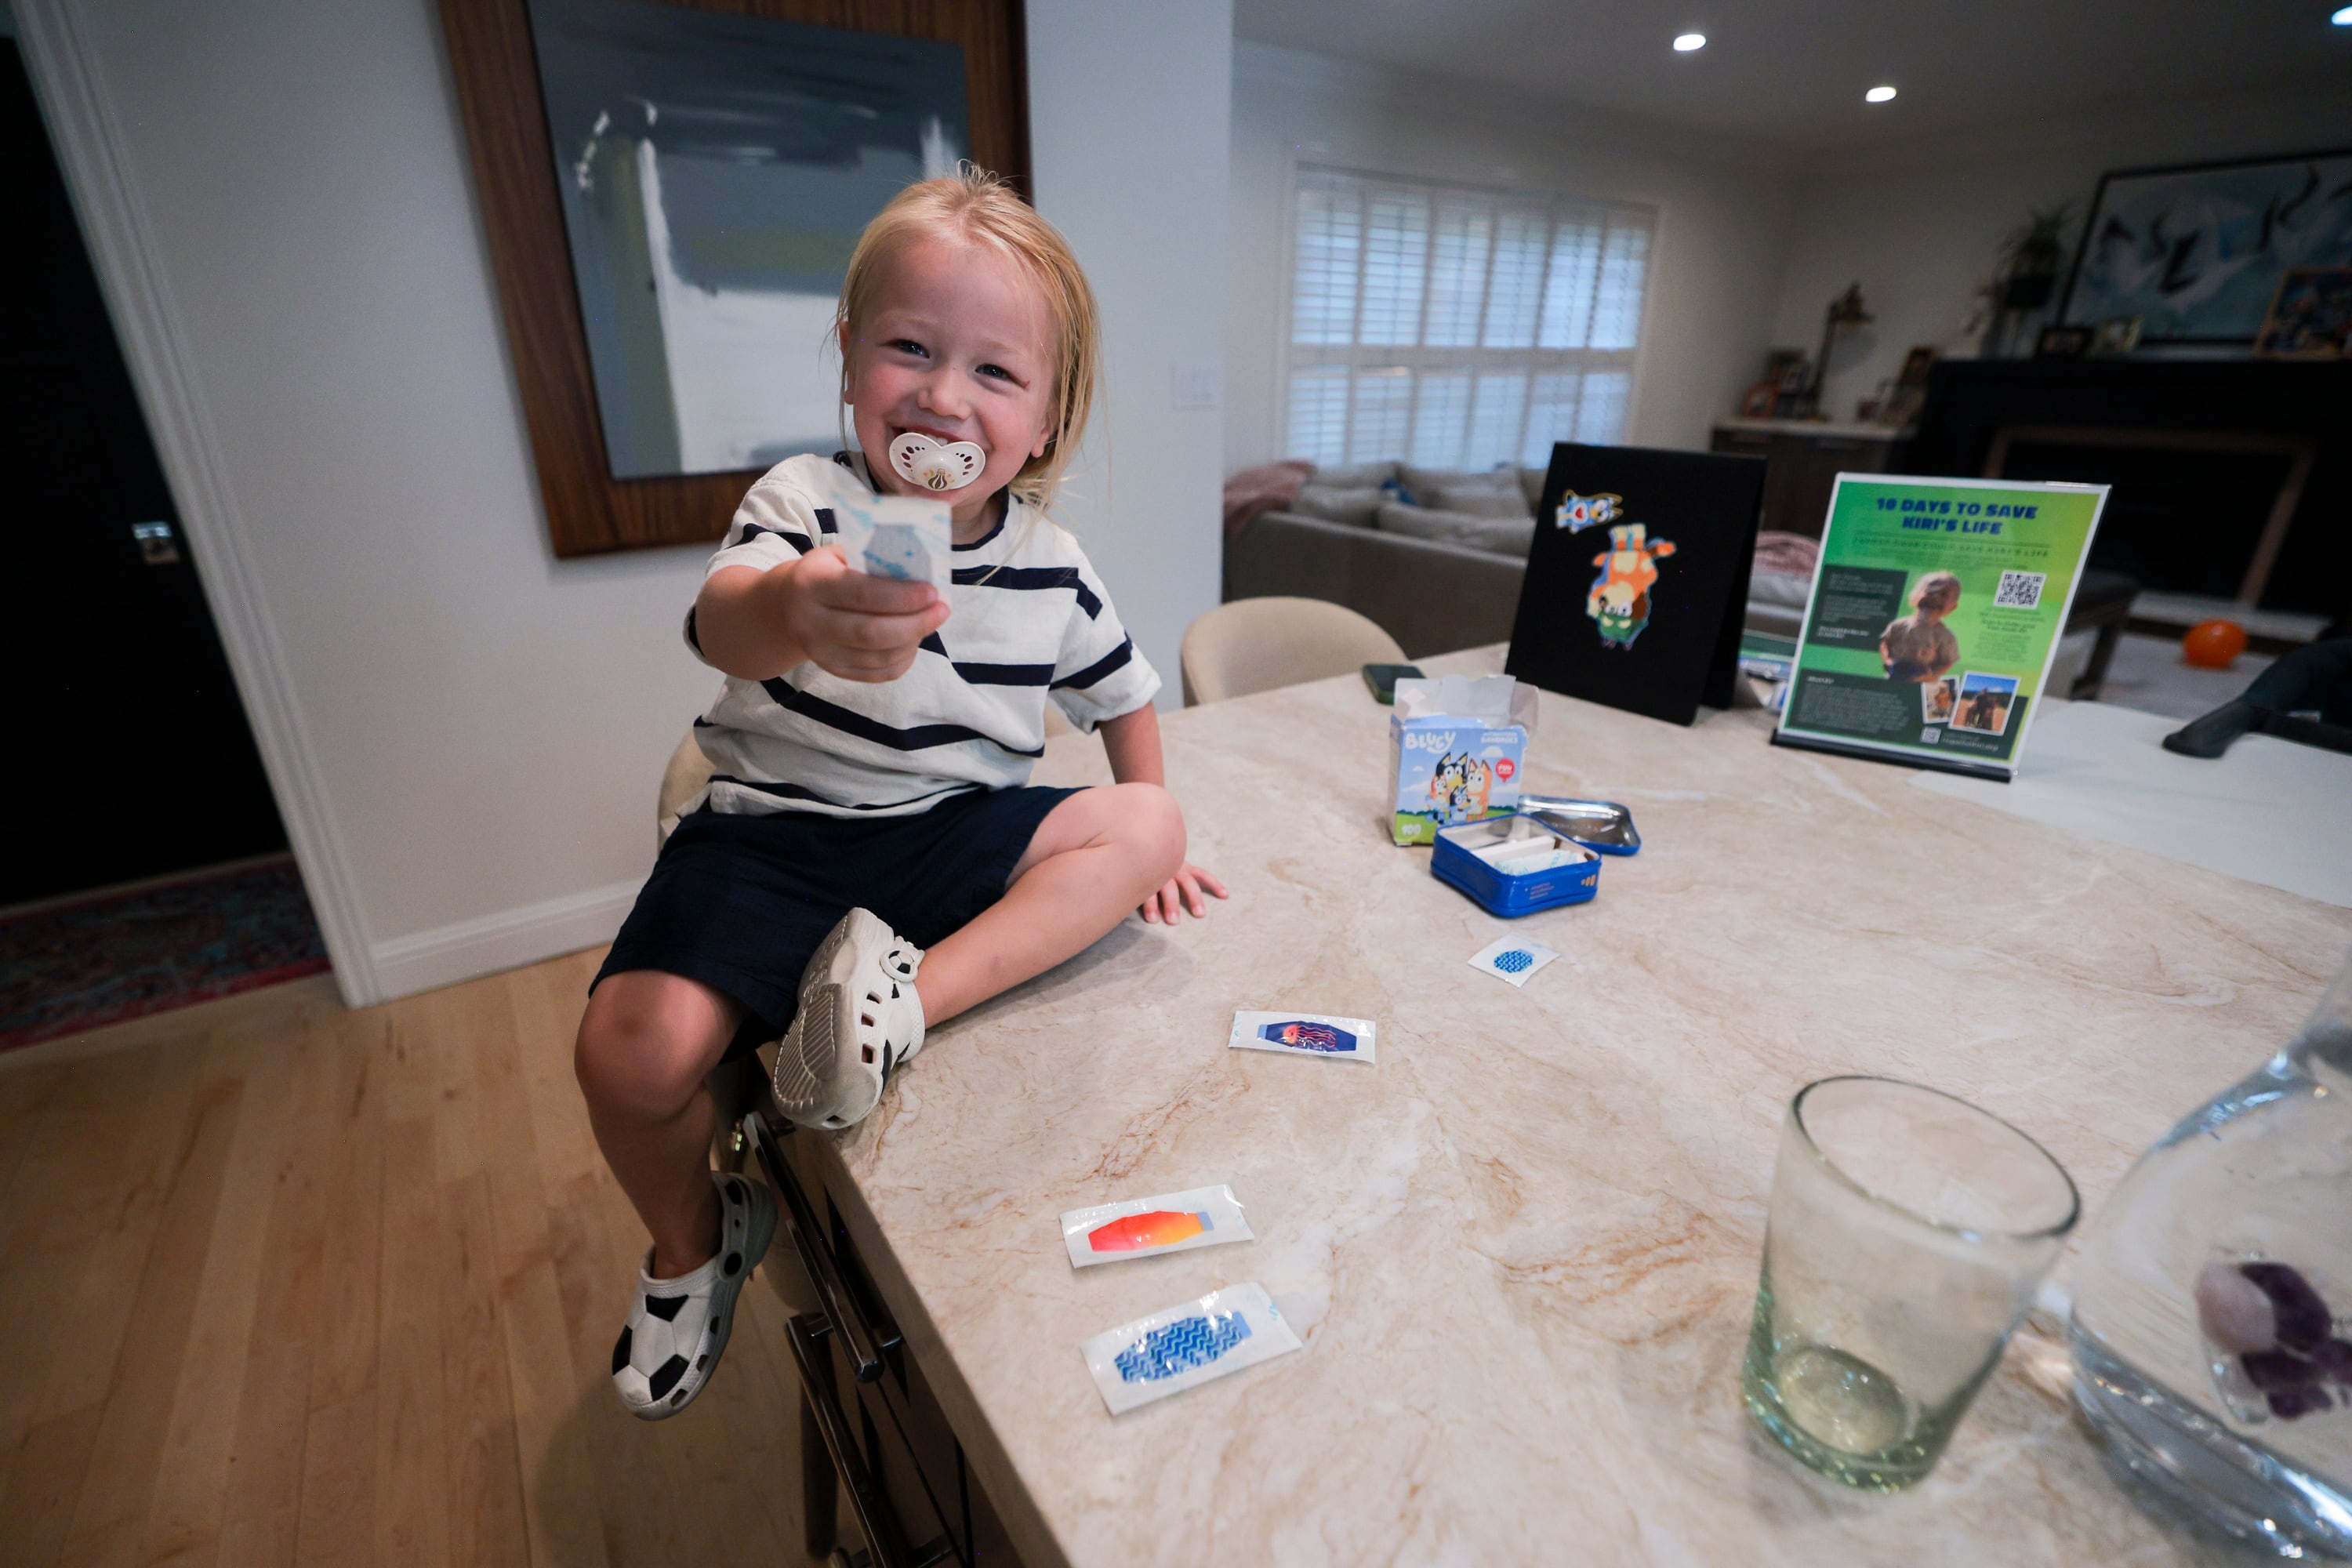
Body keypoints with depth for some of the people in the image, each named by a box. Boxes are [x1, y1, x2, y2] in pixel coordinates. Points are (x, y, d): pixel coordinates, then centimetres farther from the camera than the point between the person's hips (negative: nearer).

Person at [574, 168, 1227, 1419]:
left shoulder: (1051, 566, -1)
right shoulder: (805, 501, -11)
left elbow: (1120, 692, 15)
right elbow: (719, 618, -33)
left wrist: (1133, 842, 11)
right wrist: (795, 612, -58)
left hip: (959, 833, 3)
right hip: (774, 834, -2)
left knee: (1146, 829, -14)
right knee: (632, 1055, -20)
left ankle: (912, 991, -22)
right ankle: (694, 1240, 13)